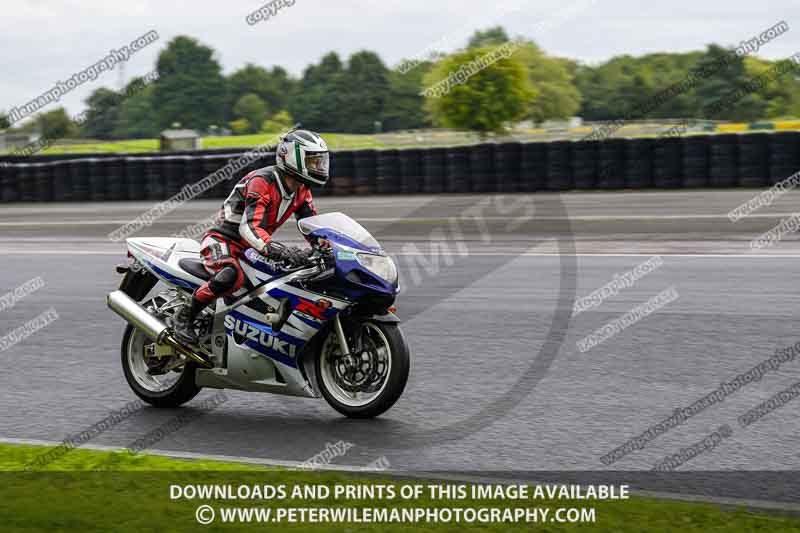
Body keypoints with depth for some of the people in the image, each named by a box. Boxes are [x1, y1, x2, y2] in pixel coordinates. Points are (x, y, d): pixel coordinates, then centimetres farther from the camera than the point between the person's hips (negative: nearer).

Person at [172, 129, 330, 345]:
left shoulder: (301, 191, 3)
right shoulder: (262, 182, -24)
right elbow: (250, 227, -36)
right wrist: (279, 251, -51)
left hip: (252, 248, 9)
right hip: (224, 239, -9)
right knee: (230, 276, -39)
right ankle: (185, 316, -19)